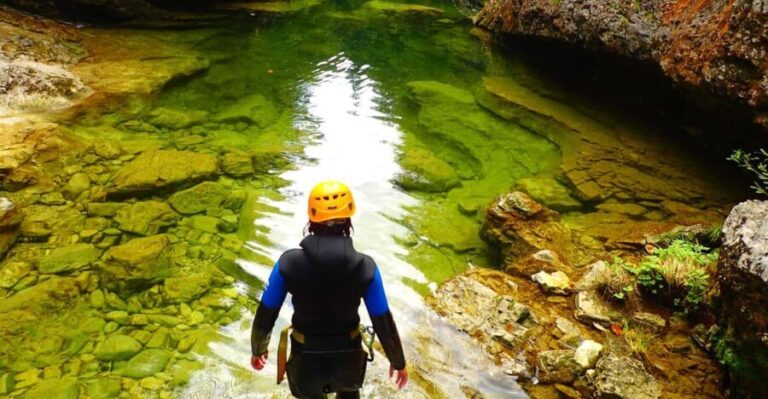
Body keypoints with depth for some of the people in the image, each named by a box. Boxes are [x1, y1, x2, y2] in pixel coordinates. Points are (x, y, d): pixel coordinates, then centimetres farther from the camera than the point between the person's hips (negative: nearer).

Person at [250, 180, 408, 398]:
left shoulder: (289, 263, -21)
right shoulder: (365, 266, -21)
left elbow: (265, 315, -10)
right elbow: (383, 323, -13)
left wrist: (257, 349, 10)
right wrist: (398, 362, 5)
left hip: (306, 361, 0)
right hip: (348, 359, 0)